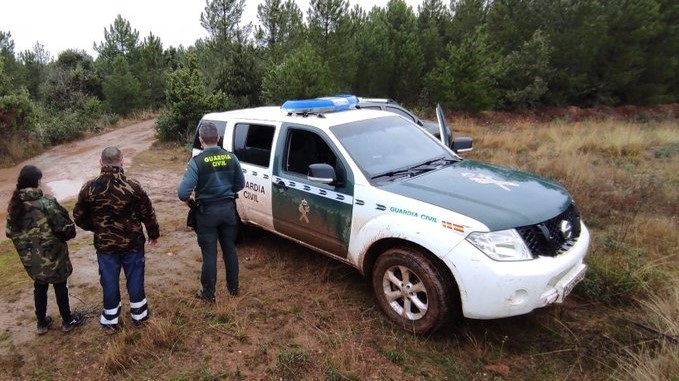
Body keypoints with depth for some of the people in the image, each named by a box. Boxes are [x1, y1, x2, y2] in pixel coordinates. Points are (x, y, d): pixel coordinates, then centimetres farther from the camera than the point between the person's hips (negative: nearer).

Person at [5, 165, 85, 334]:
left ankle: (42, 323, 37)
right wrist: (68, 234, -1)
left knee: (39, 287, 22)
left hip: (30, 258, 5)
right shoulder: (46, 203, -24)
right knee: (60, 287, 12)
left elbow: (10, 232, 5)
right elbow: (65, 227, -23)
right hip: (52, 256, -5)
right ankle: (68, 321, 28)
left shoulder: (14, 204, -4)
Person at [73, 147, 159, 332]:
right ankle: (139, 315, 30)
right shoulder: (132, 186, -17)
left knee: (109, 282, 15)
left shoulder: (89, 188, -10)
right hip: (133, 243, -1)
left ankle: (110, 321, 29)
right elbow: (148, 213, -8)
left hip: (105, 245, 2)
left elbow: (79, 217, 1)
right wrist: (154, 234, 8)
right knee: (135, 279, 15)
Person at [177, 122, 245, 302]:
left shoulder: (197, 161, -16)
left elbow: (183, 192, -21)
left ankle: (208, 293, 21)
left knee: (209, 254, 7)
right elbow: (240, 184, 6)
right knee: (230, 249, 17)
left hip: (207, 211, -4)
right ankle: (233, 287, 31)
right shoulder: (231, 157, -3)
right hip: (228, 208, 4)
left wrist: (189, 200, 1)